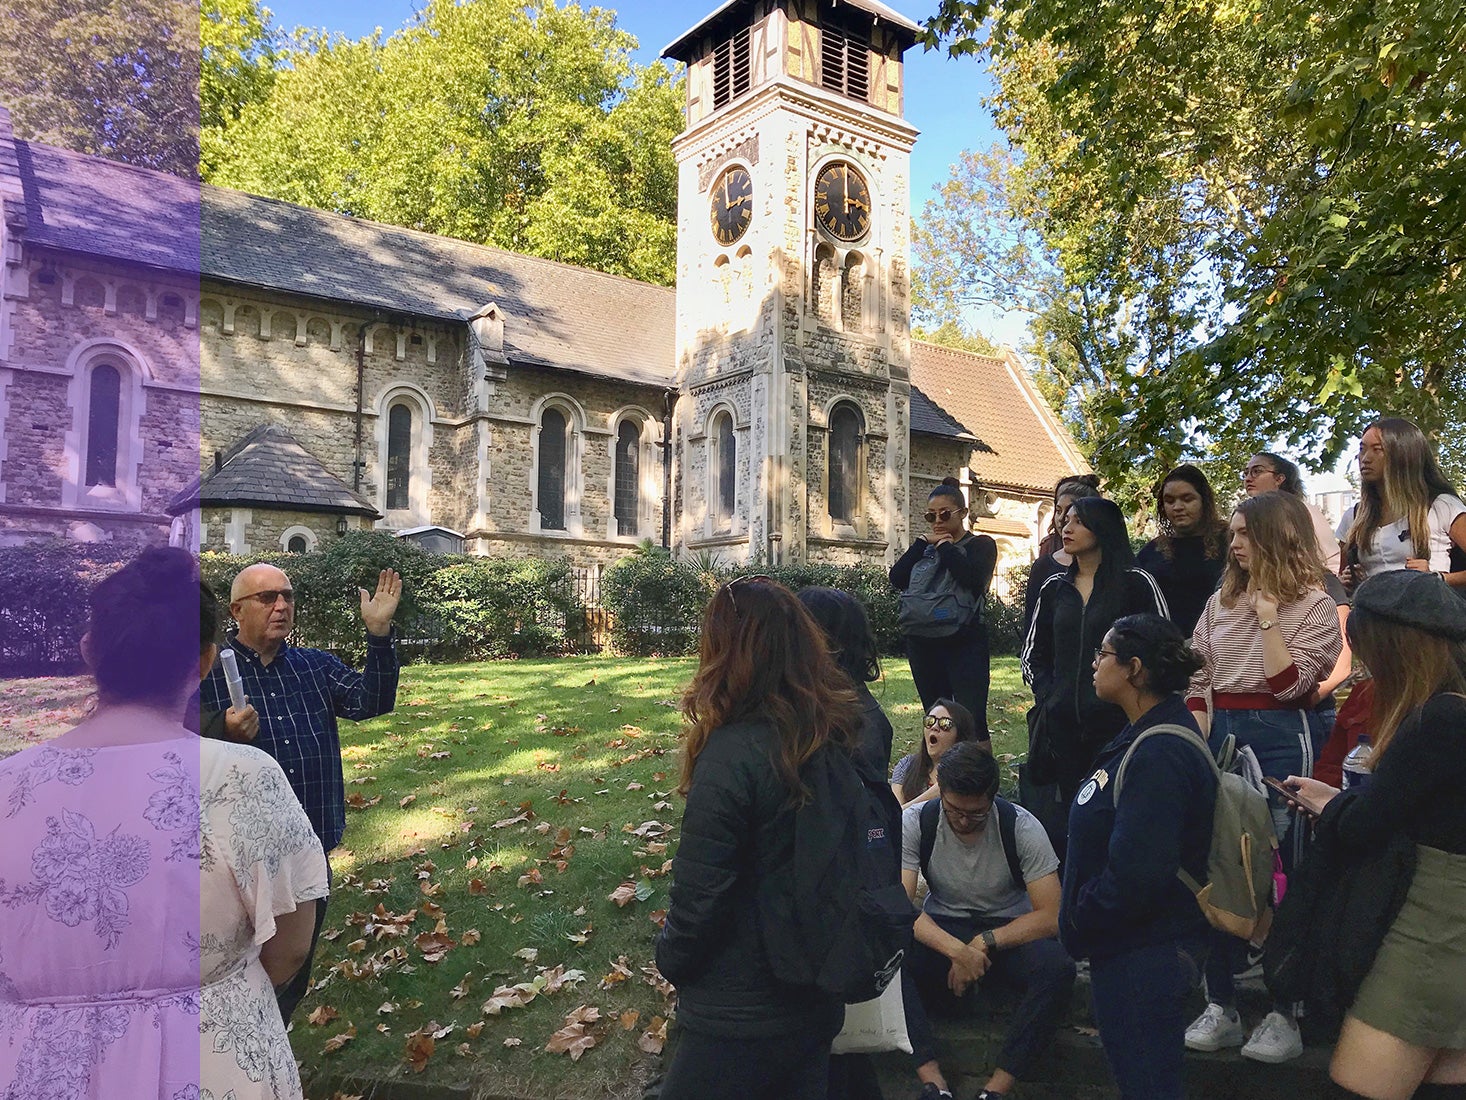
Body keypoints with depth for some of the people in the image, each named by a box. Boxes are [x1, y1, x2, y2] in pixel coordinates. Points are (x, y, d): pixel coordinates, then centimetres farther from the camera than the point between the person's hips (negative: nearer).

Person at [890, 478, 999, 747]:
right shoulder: (924, 548, 16)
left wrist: (945, 546, -8)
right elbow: (896, 579, -1)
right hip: (923, 643, 5)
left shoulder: (980, 544, 3)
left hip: (964, 643, -5)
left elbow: (973, 577, -19)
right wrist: (923, 543, -5)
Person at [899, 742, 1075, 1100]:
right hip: (941, 929, 1)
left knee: (1057, 968, -34)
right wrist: (957, 950, -34)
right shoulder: (915, 822, -14)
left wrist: (984, 944, -25)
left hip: (1009, 929, 0)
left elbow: (1050, 916, -15)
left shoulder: (1022, 827, -15)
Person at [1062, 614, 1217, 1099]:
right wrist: (1080, 922, 10)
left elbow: (1136, 873, -30)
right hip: (1132, 948, 10)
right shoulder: (1143, 739, 8)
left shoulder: (1158, 757, -26)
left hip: (1145, 956, -10)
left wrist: (1080, 925, -15)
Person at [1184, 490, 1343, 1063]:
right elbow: (1195, 680, 10)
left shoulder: (1314, 604, -4)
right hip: (1219, 737, 6)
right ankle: (1220, 1006, 20)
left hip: (1280, 742, -5)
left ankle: (1283, 1015, 14)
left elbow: (1288, 684, -15)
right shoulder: (1222, 601, 11)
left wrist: (1268, 617, -15)